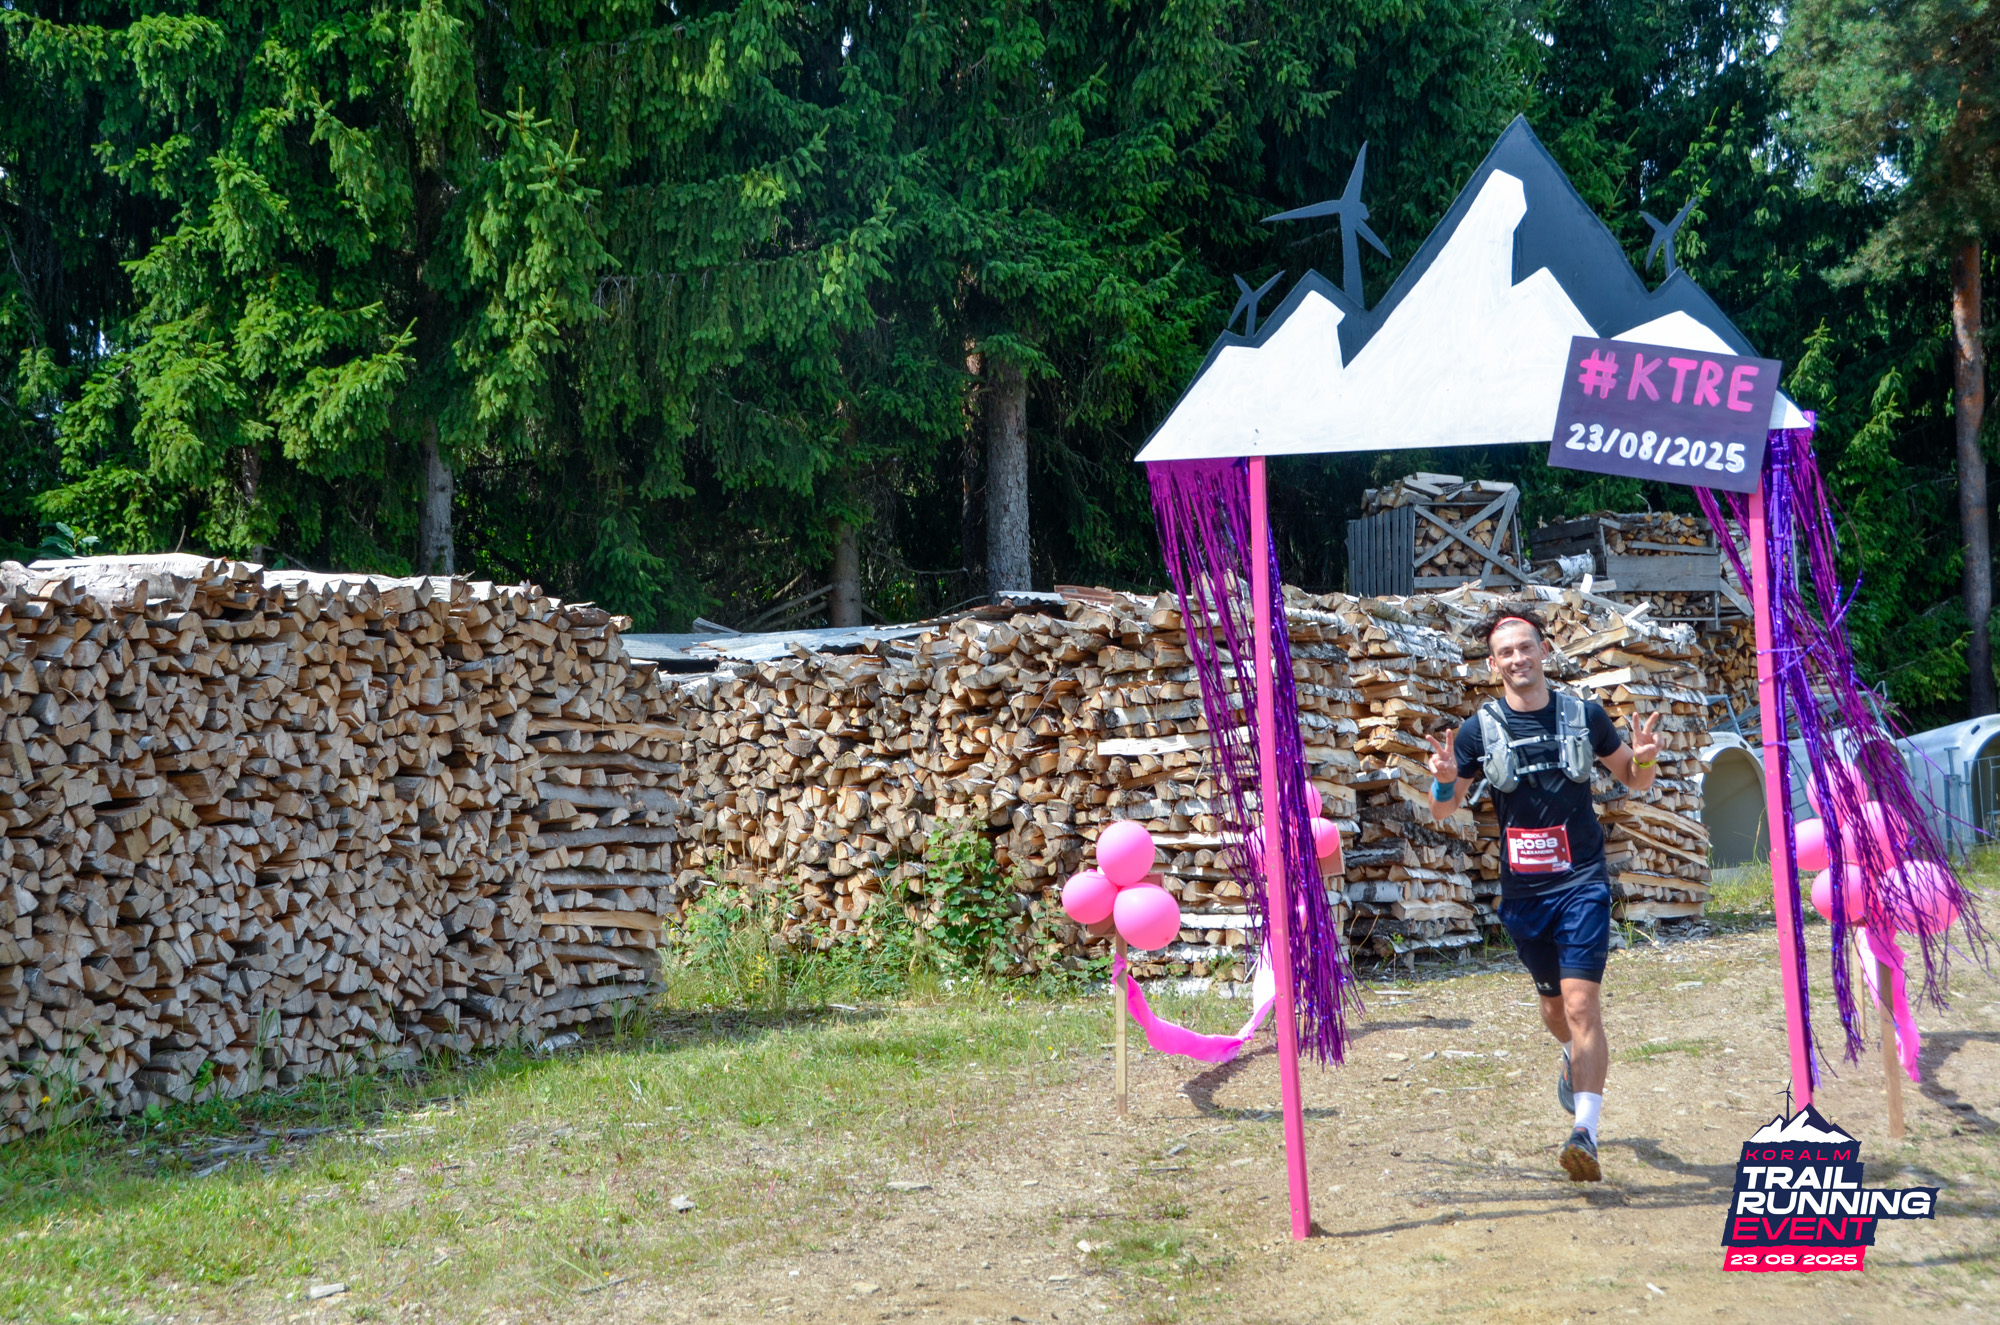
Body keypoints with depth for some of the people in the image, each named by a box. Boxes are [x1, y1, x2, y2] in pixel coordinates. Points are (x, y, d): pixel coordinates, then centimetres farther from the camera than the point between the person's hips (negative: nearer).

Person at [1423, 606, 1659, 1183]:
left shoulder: (1584, 716, 0)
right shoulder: (1479, 731, -1)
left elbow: (1633, 780, 13)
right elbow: (1443, 811, 5)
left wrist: (1646, 755, -10)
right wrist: (1444, 781, -17)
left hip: (1582, 881, -2)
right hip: (1522, 891, 2)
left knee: (1581, 1004, -15)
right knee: (1552, 1003, 18)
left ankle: (1586, 1131, -20)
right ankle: (1577, 1056, 52)